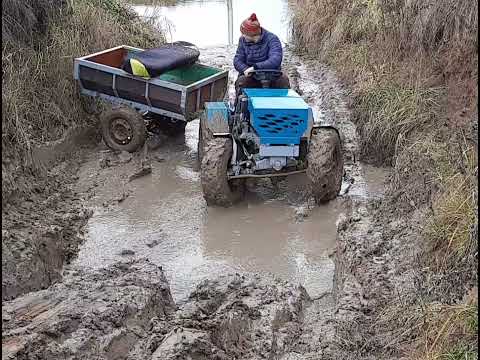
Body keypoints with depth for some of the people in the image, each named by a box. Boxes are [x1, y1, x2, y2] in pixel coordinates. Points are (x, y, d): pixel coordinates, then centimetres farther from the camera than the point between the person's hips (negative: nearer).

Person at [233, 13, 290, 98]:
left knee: (283, 80, -28)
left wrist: (255, 67, -36)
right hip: (250, 77, 2)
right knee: (241, 81, -29)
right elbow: (237, 60, -2)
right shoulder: (243, 40, 2)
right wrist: (245, 70, -25)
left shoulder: (272, 39, -12)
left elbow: (275, 60, -28)